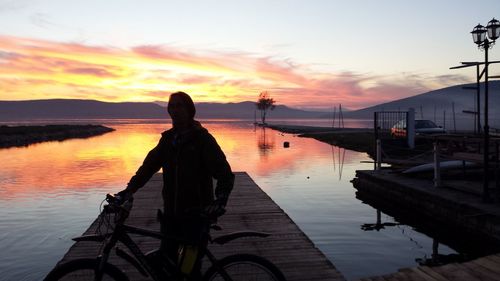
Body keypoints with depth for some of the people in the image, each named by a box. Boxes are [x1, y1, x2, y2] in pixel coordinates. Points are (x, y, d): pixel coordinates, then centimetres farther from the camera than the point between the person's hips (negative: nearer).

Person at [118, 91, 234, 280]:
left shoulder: (202, 138, -9)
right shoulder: (167, 138, 8)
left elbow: (225, 174, -15)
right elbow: (149, 165, 8)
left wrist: (220, 199, -31)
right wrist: (129, 190, -4)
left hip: (196, 215, -5)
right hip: (171, 213, 5)